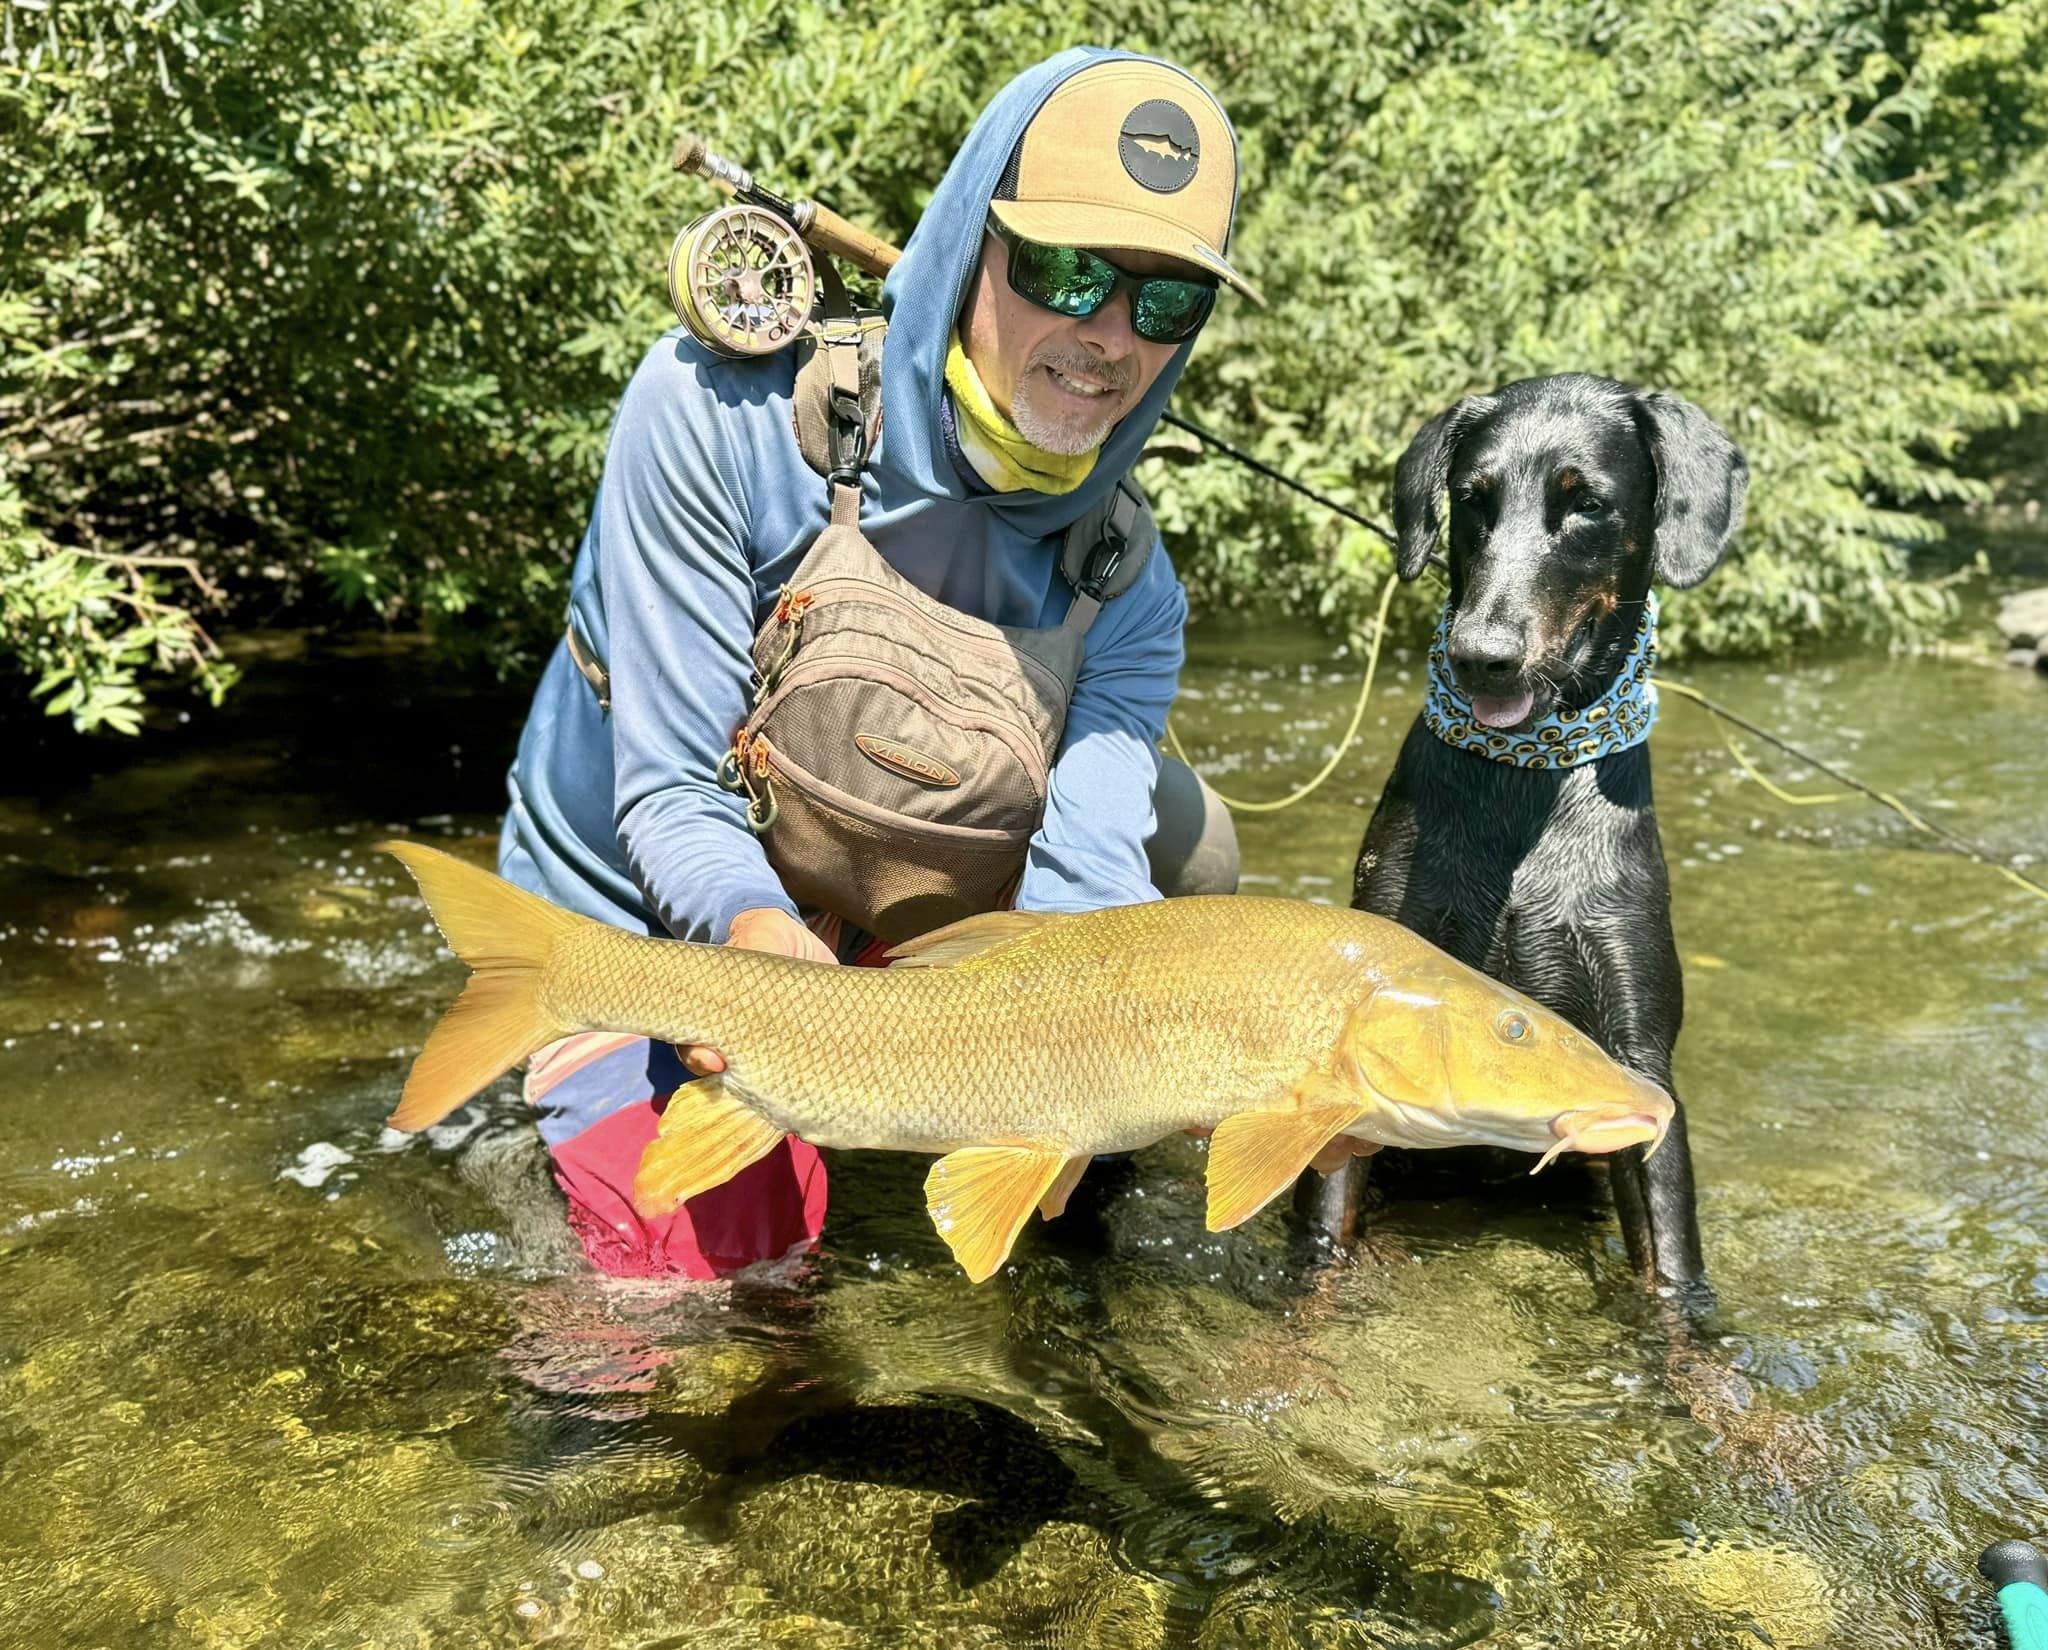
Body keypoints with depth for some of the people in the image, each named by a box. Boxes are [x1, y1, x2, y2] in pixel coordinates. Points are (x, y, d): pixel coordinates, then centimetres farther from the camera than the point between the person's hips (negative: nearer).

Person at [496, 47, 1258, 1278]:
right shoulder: (723, 404, -25)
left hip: (876, 925, 4)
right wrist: (751, 926, -50)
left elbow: (1085, 887, -25)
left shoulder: (1122, 590, -13)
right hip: (638, 930, -3)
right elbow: (670, 793, -26)